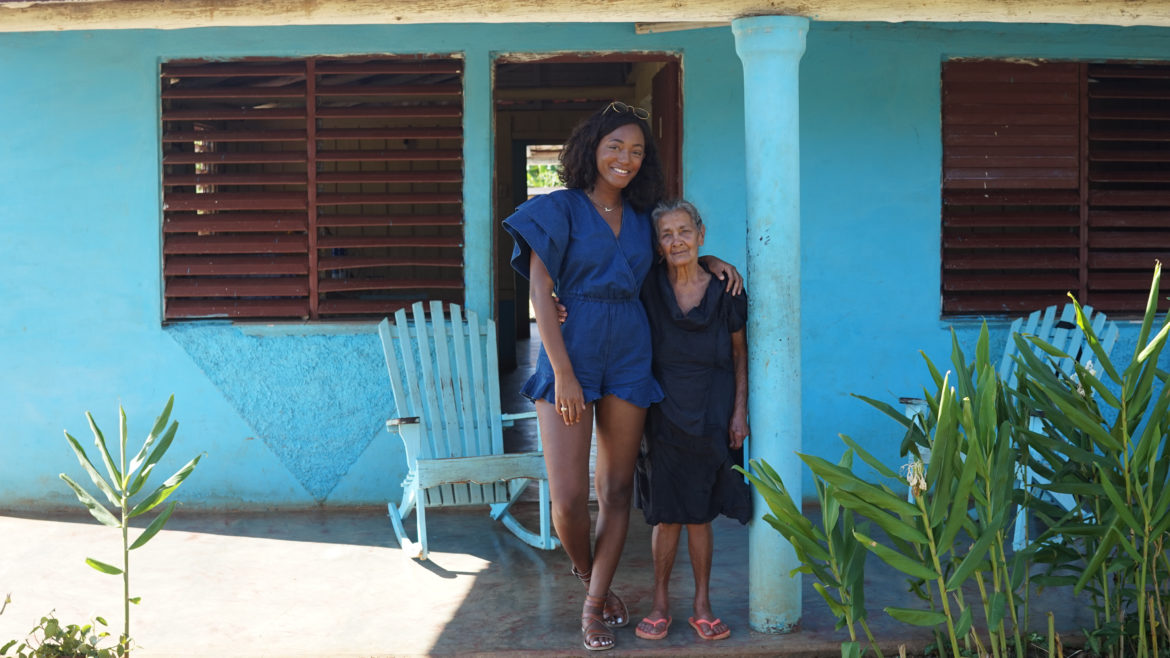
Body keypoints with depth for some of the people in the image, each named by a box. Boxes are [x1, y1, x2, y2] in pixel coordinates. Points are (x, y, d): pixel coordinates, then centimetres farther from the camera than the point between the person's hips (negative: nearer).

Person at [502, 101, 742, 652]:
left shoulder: (640, 218, 12)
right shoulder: (559, 208, -3)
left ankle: (595, 604, 18)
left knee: (617, 488, 6)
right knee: (568, 497, -8)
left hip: (629, 357, 5)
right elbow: (541, 292, -8)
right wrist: (563, 373, -15)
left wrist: (708, 260, 10)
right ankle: (586, 572, 23)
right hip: (570, 352, -4)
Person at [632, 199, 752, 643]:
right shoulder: (648, 287, -5)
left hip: (710, 415, 0)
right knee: (665, 515, 4)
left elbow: (739, 352, 5)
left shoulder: (724, 291, -3)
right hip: (663, 414, 0)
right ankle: (660, 604, 18)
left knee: (699, 515, 6)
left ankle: (702, 605, 18)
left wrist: (740, 411, 1)